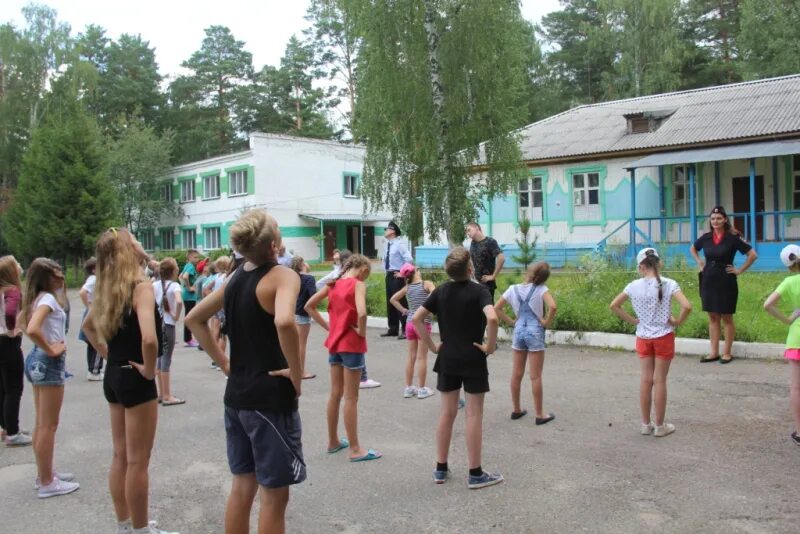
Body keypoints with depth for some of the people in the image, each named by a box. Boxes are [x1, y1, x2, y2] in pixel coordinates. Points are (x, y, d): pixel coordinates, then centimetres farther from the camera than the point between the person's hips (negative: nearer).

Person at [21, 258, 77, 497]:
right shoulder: (48, 298, -17)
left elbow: (24, 323, 23)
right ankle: (47, 482, 7)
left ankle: (45, 474, 28)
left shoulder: (37, 298, 10)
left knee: (41, 423, 17)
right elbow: (32, 330, -32)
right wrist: (51, 350, -19)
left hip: (37, 359, 10)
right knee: (48, 425, -1)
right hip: (49, 362, -10)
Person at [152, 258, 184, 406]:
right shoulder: (174, 285, -12)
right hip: (167, 324, -6)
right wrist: (176, 316, -14)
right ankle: (167, 396, 4)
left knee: (158, 358, 14)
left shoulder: (155, 284, 4)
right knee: (166, 359, -1)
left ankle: (161, 393, 21)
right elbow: (179, 302, -29)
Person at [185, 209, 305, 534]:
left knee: (242, 485, 19)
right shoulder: (283, 275, -15)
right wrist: (297, 373, -21)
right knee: (274, 494, 5)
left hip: (236, 395, 7)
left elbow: (194, 319, 18)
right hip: (271, 398, -7)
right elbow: (284, 322, -35)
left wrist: (224, 363, 14)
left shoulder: (235, 278, 8)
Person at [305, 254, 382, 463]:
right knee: (351, 397, 0)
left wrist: (327, 326, 8)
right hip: (351, 344, -7)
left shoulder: (333, 284, 7)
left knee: (335, 393, 16)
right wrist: (362, 332, -13)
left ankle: (333, 441, 27)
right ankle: (355, 449, 8)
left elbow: (309, 306, 11)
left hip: (334, 342, 7)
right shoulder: (358, 284, -13)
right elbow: (361, 313, -30)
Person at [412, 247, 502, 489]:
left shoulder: (441, 291, 2)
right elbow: (492, 318, -29)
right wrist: (490, 346, -16)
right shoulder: (479, 291, -11)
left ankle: (441, 469, 20)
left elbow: (416, 318, -2)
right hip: (473, 359, -4)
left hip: (447, 359, 4)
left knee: (447, 412, 13)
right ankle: (475, 474, 10)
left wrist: (432, 346, 3)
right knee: (474, 415, 3)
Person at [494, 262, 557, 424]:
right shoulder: (541, 289, -10)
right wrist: (547, 322, -11)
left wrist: (511, 321, 7)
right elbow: (552, 306, -26)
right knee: (535, 376, 1)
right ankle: (539, 414, 9)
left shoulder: (513, 289, 2)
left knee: (517, 373, 13)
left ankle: (516, 409, 24)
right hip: (535, 332, -4)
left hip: (519, 331, 4)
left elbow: (496, 309, 3)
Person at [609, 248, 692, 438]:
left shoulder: (634, 286, -5)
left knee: (646, 380, 12)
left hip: (643, 337, 2)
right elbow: (687, 306, -24)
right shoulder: (669, 284, -13)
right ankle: (660, 426, 16)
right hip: (663, 337, -2)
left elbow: (613, 305, -2)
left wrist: (633, 320, 3)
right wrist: (677, 322, -7)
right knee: (660, 381, 6)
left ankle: (646, 424, 21)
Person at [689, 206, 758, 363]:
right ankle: (714, 352, 16)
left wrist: (739, 270, -9)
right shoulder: (706, 237, 3)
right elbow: (692, 248, 24)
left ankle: (727, 353, 13)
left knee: (727, 318, 4)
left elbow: (753, 255, -10)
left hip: (726, 282, -5)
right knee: (713, 318, 10)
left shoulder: (733, 237, -10)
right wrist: (699, 263, 12)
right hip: (708, 281, 5)